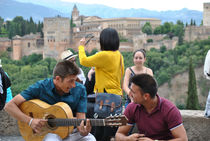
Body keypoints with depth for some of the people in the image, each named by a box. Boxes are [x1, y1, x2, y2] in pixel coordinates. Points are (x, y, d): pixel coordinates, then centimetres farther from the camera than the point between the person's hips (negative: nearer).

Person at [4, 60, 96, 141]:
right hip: (47, 131, -2)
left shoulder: (80, 90, -5)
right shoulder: (41, 87, -10)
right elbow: (9, 106, -10)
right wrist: (30, 121, -23)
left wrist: (83, 131, -31)